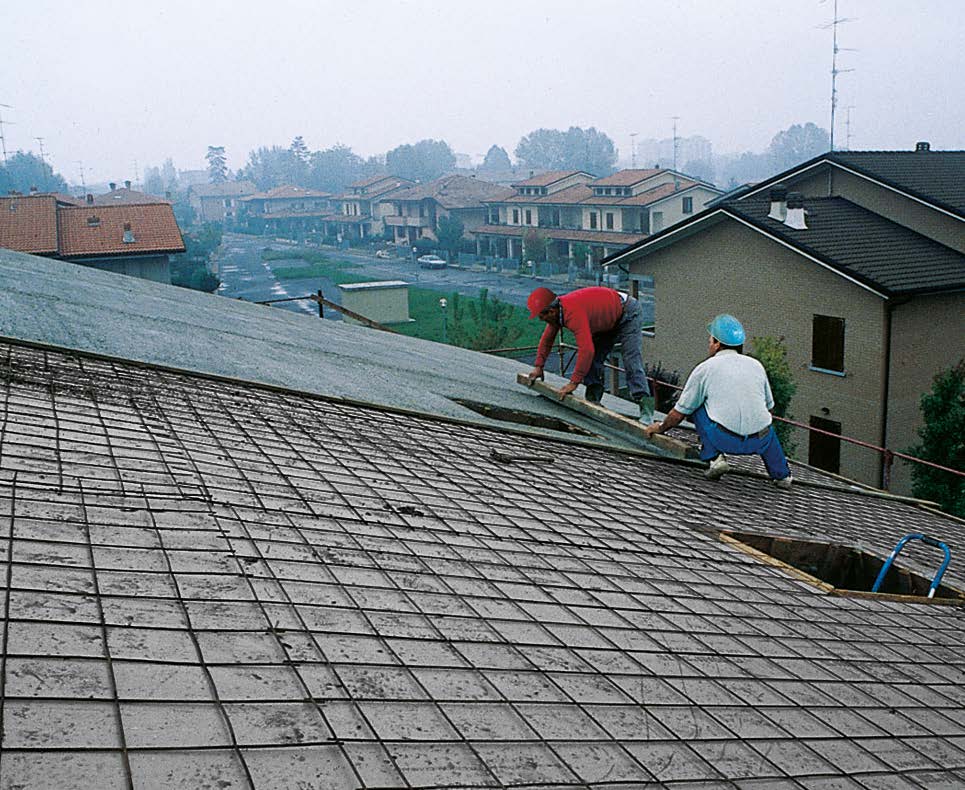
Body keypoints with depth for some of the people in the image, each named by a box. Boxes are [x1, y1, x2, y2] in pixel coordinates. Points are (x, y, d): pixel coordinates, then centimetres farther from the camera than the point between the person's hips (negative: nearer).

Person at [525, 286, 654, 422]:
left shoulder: (573, 313, -38)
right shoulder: (556, 309, -8)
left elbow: (586, 349, -42)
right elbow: (547, 338, 9)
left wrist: (574, 382, -37)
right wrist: (538, 367, 10)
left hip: (629, 313, -10)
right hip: (608, 321, 10)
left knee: (631, 362, -19)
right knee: (593, 359, 3)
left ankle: (646, 409, -23)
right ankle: (593, 400, 8)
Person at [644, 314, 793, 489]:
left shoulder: (704, 368, 6)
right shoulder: (756, 365, 15)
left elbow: (679, 413, 11)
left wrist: (660, 428, 31)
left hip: (724, 440, -4)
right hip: (759, 442, 4)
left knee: (697, 406, 20)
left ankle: (715, 458, 7)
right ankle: (781, 473, 26)